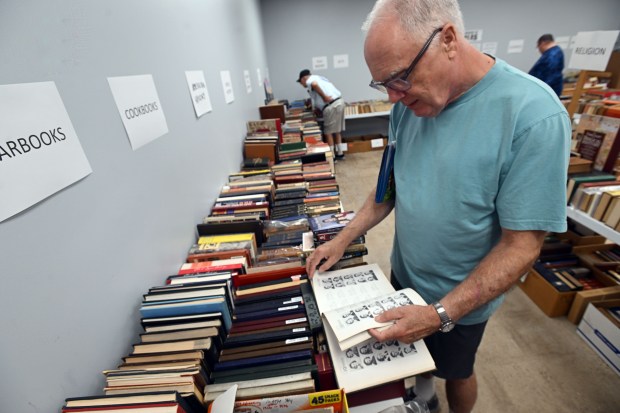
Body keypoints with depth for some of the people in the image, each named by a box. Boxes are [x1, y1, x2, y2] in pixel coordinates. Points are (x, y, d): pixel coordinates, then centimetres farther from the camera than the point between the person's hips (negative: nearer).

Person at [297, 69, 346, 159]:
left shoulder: (309, 80, -2)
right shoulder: (319, 78, 27)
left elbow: (314, 84, -27)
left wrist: (324, 97, -19)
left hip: (331, 106, -9)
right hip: (339, 101, 9)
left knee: (328, 131, 0)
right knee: (337, 130, 17)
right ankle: (340, 153, 24)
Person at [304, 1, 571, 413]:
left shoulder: (533, 115, -27)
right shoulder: (410, 103, -10)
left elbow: (521, 245, -23)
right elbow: (393, 182, -1)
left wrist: (441, 314, -28)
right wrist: (343, 240, -6)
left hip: (460, 298, -4)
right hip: (404, 275, 5)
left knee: (455, 372, 25)